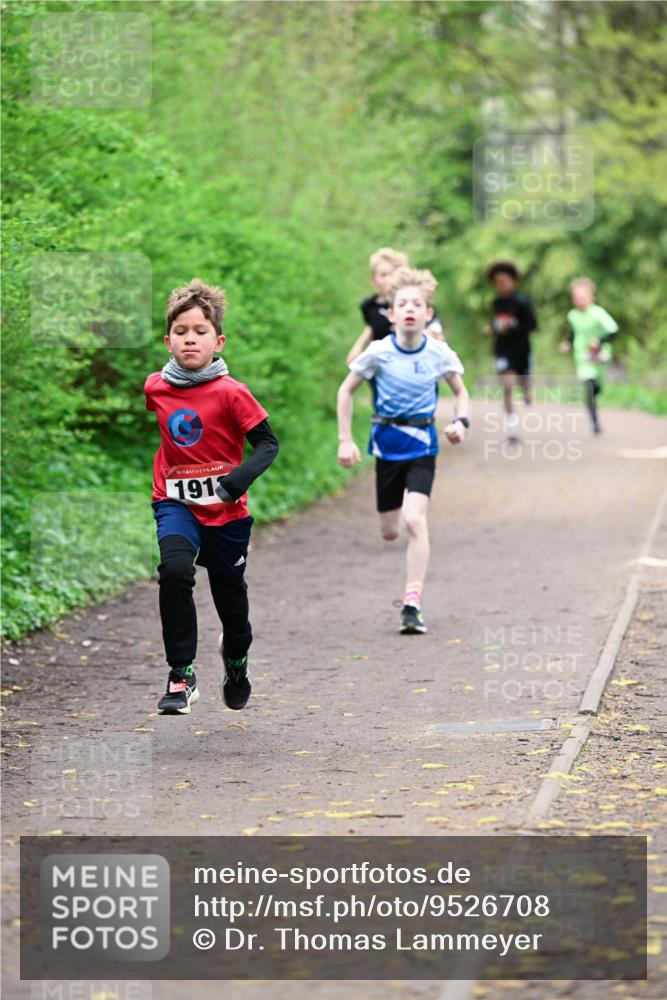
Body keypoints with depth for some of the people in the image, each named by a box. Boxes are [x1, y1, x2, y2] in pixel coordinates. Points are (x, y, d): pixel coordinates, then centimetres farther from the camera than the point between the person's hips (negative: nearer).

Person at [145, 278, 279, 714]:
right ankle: (182, 676, -21)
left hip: (226, 509, -1)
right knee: (174, 569, -27)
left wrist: (237, 480, -28)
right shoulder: (156, 388, -4)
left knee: (230, 592, 15)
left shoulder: (231, 392, -16)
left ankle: (236, 656, 50)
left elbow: (268, 443, -14)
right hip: (176, 502, 1)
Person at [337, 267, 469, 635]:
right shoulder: (378, 353, -12)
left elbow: (460, 391, 9)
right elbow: (346, 390, 1)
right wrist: (345, 440, -4)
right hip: (387, 442, 1)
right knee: (389, 532, 8)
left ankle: (412, 605, -18)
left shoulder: (439, 354, -9)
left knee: (414, 519, -19)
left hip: (422, 443, -1)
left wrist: (460, 422, -11)